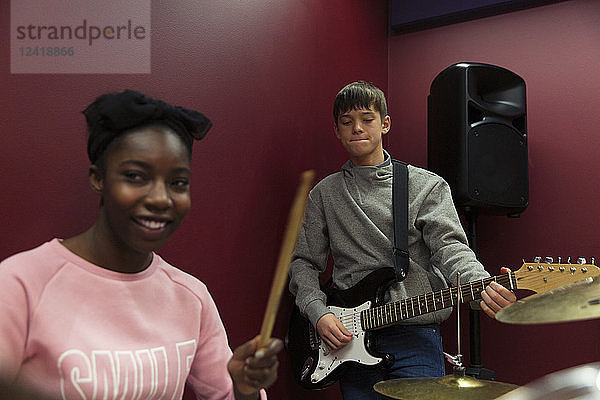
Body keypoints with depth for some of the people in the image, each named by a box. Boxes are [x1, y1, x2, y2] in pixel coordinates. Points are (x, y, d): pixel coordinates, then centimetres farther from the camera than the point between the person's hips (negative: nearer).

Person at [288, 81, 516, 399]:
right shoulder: (324, 194, 10)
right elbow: (304, 263, 10)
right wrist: (319, 314, -6)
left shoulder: (427, 185, 4)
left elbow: (449, 246, -8)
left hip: (415, 333, -1)